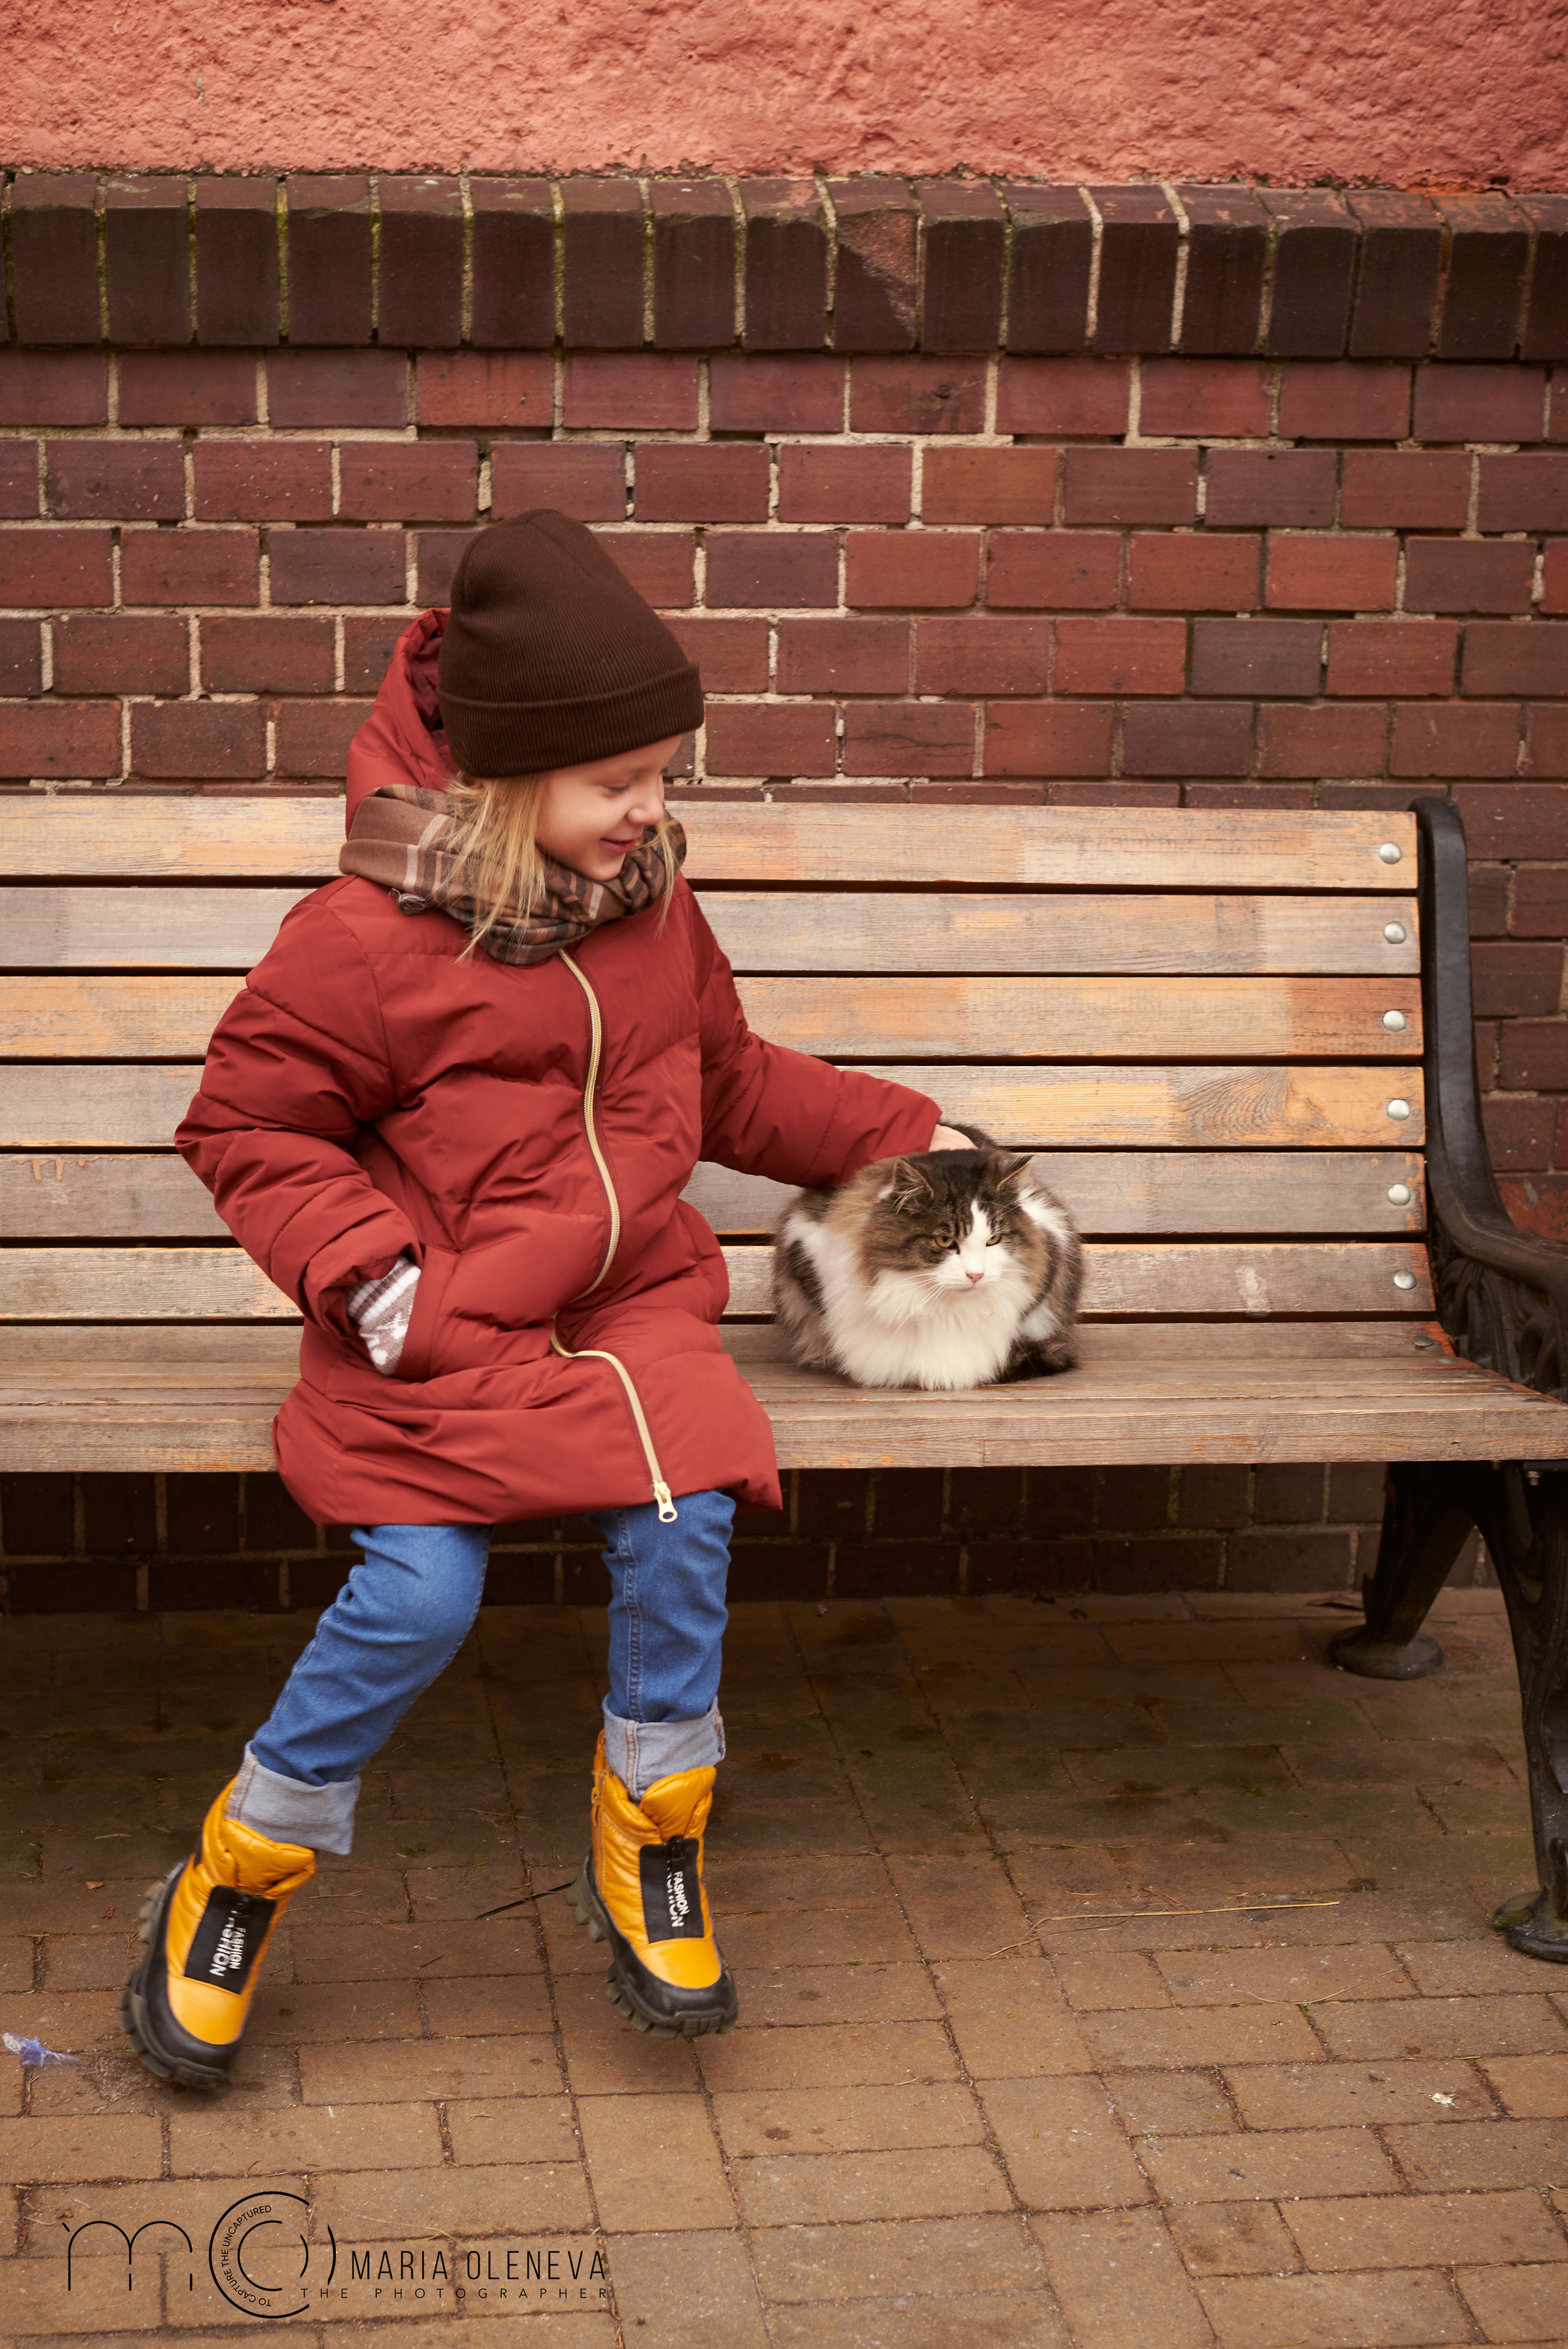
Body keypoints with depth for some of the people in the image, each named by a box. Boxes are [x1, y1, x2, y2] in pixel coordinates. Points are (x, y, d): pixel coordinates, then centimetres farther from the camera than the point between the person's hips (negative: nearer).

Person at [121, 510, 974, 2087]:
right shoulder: (368, 939, -11)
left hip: (628, 1304, 5)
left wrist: (891, 1129, 23)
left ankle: (645, 1856, 0)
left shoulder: (652, 907, 9)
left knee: (684, 1521, -23)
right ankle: (233, 1881, 5)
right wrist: (363, 1269, -15)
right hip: (440, 1332, -4)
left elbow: (730, 1082, 26)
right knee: (419, 1598, -21)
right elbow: (245, 1126, -3)